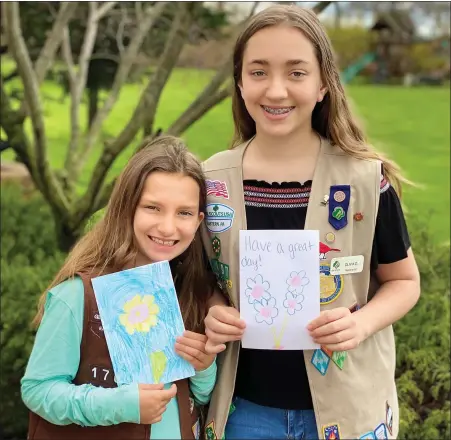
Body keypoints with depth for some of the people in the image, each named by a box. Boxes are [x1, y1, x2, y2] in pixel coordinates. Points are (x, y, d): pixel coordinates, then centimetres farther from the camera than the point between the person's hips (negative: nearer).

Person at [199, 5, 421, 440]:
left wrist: (362, 323, -18)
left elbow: (403, 281, 0)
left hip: (346, 405, -1)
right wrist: (209, 314, -13)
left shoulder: (366, 178, -12)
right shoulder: (210, 180, -6)